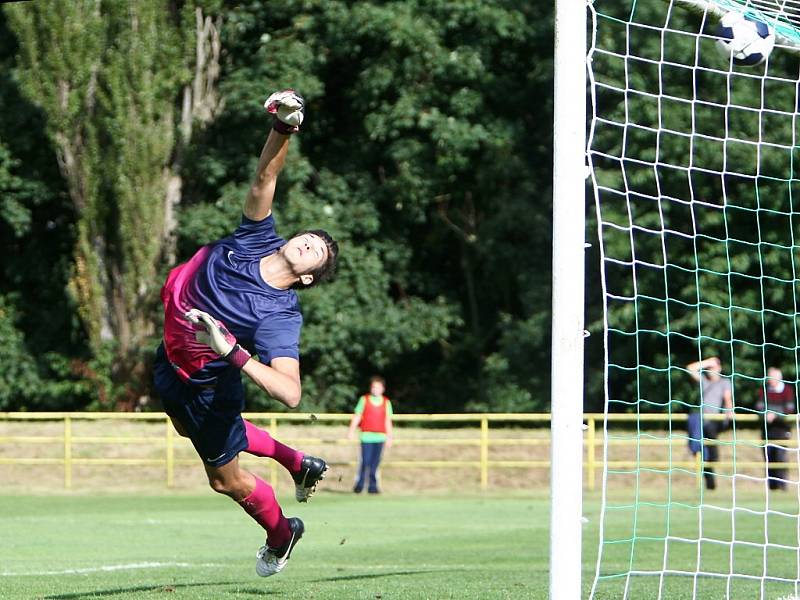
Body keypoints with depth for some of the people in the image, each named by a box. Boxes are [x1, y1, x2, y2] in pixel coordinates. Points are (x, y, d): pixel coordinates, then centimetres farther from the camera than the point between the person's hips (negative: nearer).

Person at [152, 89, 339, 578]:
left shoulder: (280, 317, -34)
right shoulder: (257, 239, -18)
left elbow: (290, 393, -44)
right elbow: (265, 178, -22)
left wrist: (234, 352, -54)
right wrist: (284, 130, -42)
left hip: (206, 387, -7)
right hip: (171, 363, 7)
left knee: (226, 478, 13)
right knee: (195, 429, 34)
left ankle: (281, 534, 44)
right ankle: (298, 464, 51)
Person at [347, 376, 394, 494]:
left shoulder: (386, 402, 12)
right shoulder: (364, 400, 6)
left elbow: (388, 421, 15)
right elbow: (357, 416, 5)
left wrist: (389, 437, 13)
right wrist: (351, 431, -2)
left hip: (380, 436, 2)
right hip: (367, 435, -2)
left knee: (375, 463, 0)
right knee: (365, 461, -7)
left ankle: (372, 486, 4)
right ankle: (359, 485, 4)